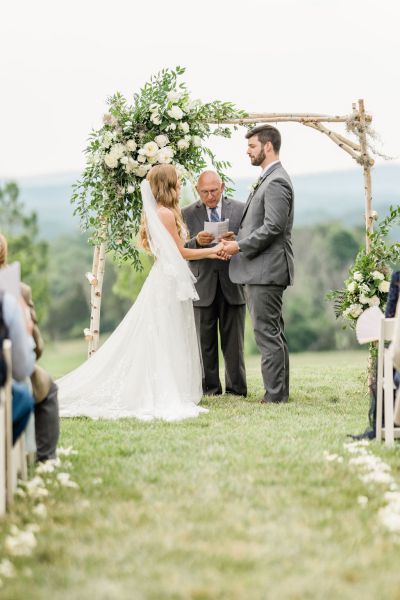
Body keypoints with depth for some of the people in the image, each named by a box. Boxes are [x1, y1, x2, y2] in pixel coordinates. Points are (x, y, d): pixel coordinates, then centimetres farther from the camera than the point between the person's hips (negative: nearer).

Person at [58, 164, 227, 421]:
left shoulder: (155, 213, 14)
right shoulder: (166, 214, -15)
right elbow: (180, 252, -12)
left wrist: (208, 252, 17)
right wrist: (211, 251, -2)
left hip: (165, 278, 10)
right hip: (169, 282, -10)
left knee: (158, 341, 10)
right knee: (166, 340, -5)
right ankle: (165, 398, -1)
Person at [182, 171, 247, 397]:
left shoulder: (240, 209, 5)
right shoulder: (188, 214, 5)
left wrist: (235, 241, -20)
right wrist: (196, 242, -20)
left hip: (232, 284, 0)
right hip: (203, 286, 0)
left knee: (234, 341, 3)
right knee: (205, 342, 4)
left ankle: (236, 388, 10)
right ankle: (209, 388, 11)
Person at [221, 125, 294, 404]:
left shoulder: (276, 182, -14)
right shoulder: (269, 179, 19)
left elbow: (273, 227, -21)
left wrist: (240, 246, -15)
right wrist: (238, 241, 9)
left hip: (267, 270, -11)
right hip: (262, 270, 11)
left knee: (267, 333, -9)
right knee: (273, 333, 14)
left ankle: (275, 394, -6)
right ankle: (280, 392, 20)